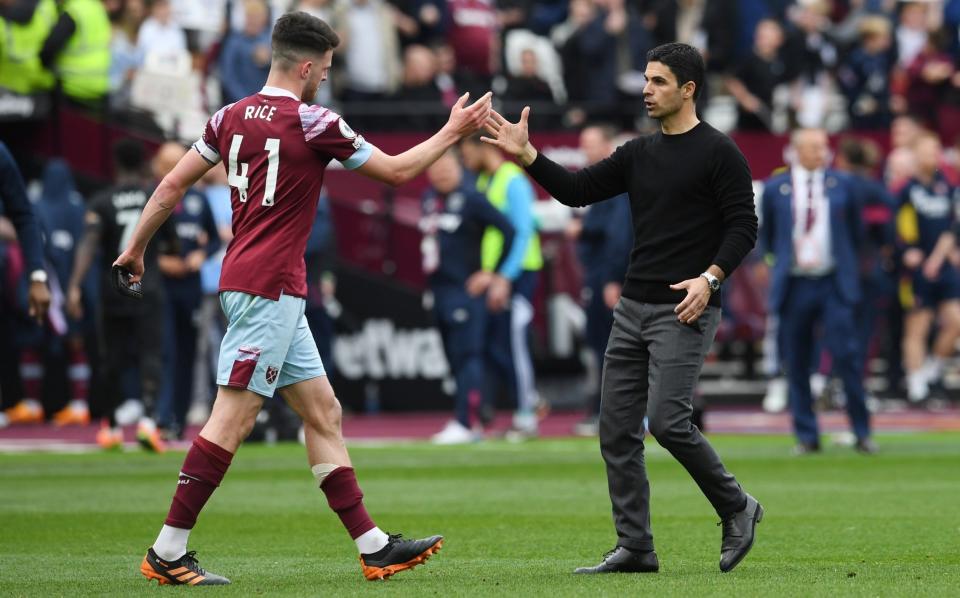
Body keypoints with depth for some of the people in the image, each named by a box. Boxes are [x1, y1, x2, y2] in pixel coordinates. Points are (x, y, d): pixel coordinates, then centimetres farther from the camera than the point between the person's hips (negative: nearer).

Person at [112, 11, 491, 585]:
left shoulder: (231, 117, 8)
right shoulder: (314, 123, -10)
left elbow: (171, 187, 11)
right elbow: (397, 170, 0)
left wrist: (136, 248, 22)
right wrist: (454, 131, 12)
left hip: (278, 291, 9)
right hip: (270, 285, -9)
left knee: (323, 412, 10)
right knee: (233, 418, -9)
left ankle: (374, 547, 11)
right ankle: (167, 553, -9)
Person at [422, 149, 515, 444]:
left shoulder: (471, 198, -10)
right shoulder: (430, 198, 12)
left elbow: (508, 230, -13)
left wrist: (496, 274, -10)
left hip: (466, 289, -8)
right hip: (439, 288, 8)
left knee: (467, 356, -10)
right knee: (454, 357, 10)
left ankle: (465, 423, -12)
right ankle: (469, 422, 15)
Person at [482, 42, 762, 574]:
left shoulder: (718, 153, -6)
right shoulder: (639, 154, 14)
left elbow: (742, 226, -10)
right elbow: (577, 190, 10)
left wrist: (710, 278, -23)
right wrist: (525, 154, -2)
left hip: (684, 311, -8)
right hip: (633, 308, 8)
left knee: (667, 422, -17)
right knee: (617, 429, 2)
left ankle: (736, 509, 4)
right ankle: (635, 548, 7)